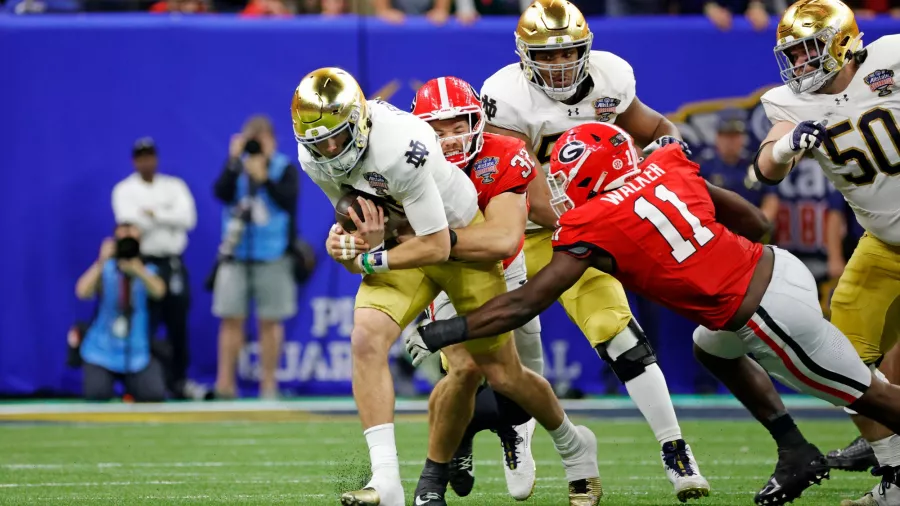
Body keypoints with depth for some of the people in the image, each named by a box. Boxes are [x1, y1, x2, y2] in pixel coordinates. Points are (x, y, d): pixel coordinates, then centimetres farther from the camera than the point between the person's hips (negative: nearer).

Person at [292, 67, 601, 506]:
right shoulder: (314, 157, -14)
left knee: (501, 374, 7)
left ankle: (574, 447, 38)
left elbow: (436, 245, -29)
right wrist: (348, 239, -17)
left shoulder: (400, 149, -37)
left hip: (459, 237, -5)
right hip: (402, 238, 5)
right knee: (366, 338, -23)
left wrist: (368, 260, -27)